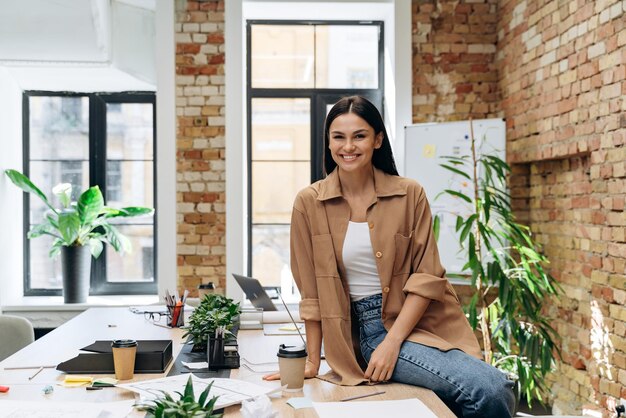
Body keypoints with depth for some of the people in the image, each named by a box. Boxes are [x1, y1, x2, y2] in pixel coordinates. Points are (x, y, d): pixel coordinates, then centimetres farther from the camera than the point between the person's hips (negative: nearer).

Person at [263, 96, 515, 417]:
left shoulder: (409, 194, 0)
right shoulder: (309, 203, -1)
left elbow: (427, 276, -4)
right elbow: (312, 291, 3)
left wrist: (392, 342, -14)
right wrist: (312, 361, 5)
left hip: (423, 319, 2)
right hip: (371, 326, -2)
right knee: (491, 391, -22)